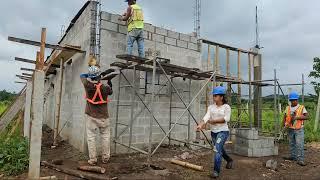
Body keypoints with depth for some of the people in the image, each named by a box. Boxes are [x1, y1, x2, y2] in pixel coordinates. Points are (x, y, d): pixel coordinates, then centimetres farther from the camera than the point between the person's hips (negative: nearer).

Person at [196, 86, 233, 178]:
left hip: (223, 131, -6)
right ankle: (229, 160, 50)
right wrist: (201, 124, -30)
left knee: (217, 149, -18)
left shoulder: (226, 107, -7)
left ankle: (216, 171, -10)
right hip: (213, 131, 6)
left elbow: (226, 119, -18)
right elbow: (206, 116, -13)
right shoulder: (211, 107, 2)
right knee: (220, 149, 21)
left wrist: (213, 121, -19)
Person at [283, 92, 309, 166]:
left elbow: (307, 117, -11)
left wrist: (297, 117, -22)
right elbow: (284, 117, 10)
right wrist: (284, 124, -6)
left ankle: (300, 159, -1)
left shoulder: (302, 108, -5)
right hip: (290, 129, 5)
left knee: (299, 144, -7)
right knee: (291, 144, 15)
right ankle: (293, 156, 28)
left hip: (299, 130, -4)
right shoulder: (288, 108, 7)